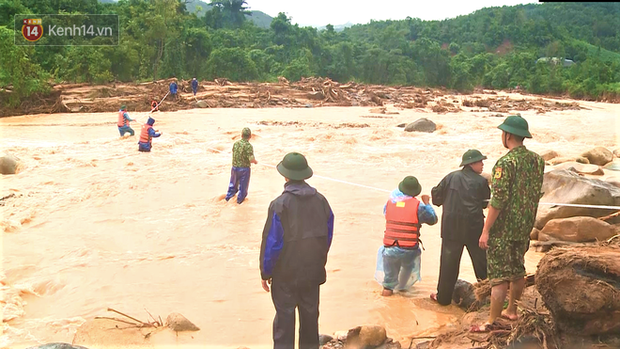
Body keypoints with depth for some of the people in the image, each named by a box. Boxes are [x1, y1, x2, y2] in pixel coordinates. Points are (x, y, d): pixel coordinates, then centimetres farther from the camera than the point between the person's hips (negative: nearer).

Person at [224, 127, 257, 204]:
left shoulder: (235, 143, -1)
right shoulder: (248, 146, -18)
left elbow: (234, 155, 8)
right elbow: (251, 159, -25)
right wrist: (255, 161, -4)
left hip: (234, 167, 5)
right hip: (244, 168, -5)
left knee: (233, 184, 23)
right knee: (243, 186, 12)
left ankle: (228, 198, 33)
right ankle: (240, 200, 21)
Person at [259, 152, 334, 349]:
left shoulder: (280, 204, -17)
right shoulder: (321, 201, -3)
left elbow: (271, 242, -14)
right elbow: (328, 237, 5)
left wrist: (266, 273, -3)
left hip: (285, 273, -4)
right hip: (313, 272, 4)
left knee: (285, 318, 7)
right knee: (310, 315, 18)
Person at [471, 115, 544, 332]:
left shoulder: (505, 163, -21)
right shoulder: (537, 160, 3)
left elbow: (498, 200, -23)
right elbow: (536, 194, 11)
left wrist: (485, 230, -18)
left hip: (503, 229, -8)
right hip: (525, 227, 8)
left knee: (499, 276, -3)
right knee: (517, 270, 20)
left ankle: (491, 322, 4)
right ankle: (511, 311, 34)